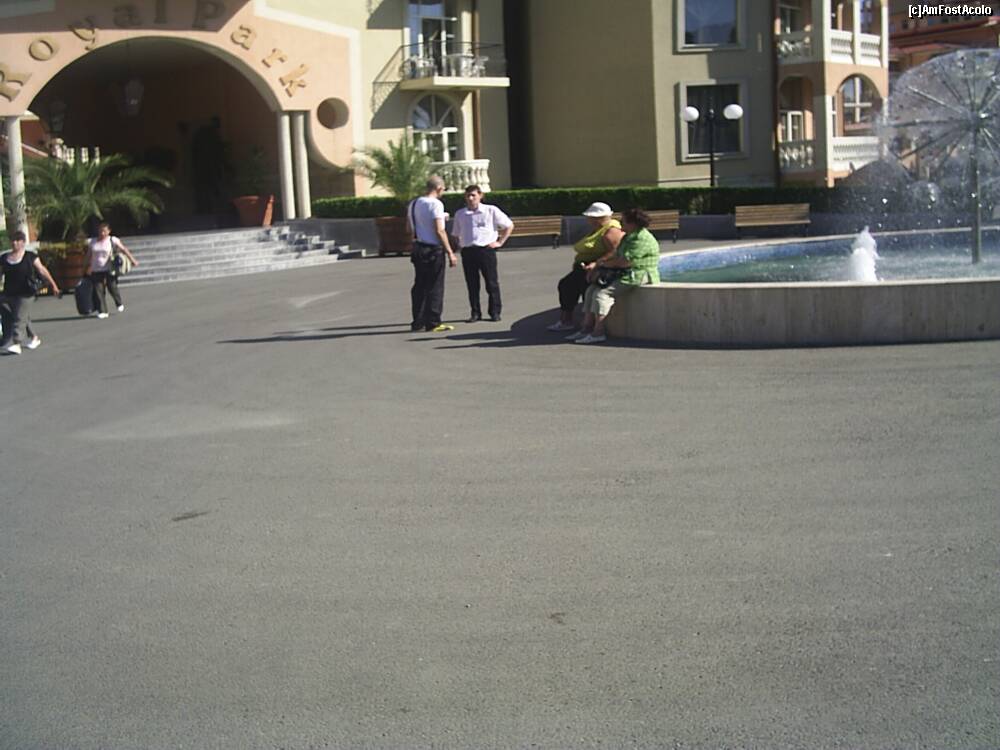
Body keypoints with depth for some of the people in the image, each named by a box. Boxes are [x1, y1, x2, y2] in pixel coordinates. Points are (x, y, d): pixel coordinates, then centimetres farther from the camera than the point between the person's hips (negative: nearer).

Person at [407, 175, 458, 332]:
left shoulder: (413, 204, 9)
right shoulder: (435, 204, -14)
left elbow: (409, 228, 18)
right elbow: (439, 231, -19)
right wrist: (450, 253, -16)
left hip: (418, 248, 7)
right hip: (434, 249, -7)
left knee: (419, 286, 14)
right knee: (435, 287, 0)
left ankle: (417, 322, 17)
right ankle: (433, 322, 2)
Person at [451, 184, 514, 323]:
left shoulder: (491, 211, 1)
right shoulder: (460, 214, 11)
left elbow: (509, 225, 7)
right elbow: (456, 234, 23)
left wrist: (500, 242, 1)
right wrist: (459, 245, 6)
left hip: (486, 250, -3)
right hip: (467, 251, 3)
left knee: (492, 283, 1)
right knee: (472, 284, 4)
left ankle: (495, 312, 9)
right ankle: (475, 313, 12)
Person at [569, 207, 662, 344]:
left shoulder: (642, 239, -17)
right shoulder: (628, 237, 18)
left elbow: (624, 262, -23)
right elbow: (616, 257, 19)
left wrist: (603, 263, -8)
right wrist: (597, 267, 5)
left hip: (638, 276, -11)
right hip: (626, 275, 11)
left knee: (602, 293, -24)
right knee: (592, 289, -1)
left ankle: (598, 333, -23)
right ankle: (587, 328, -6)